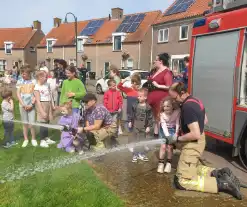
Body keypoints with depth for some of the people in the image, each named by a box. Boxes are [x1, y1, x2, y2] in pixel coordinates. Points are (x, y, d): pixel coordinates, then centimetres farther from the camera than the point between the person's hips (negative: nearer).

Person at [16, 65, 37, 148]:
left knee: (31, 124, -3)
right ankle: (26, 139, 22)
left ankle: (33, 139, 15)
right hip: (22, 105, 2)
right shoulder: (19, 81, 1)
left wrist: (31, 104, -11)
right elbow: (18, 94, 0)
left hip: (31, 105, -2)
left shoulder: (34, 81, -5)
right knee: (25, 123, 10)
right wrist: (23, 104, -8)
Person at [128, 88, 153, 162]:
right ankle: (135, 154, 17)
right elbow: (131, 114, 4)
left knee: (143, 140, 11)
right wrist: (130, 122, 1)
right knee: (135, 140, 7)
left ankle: (142, 154, 26)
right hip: (135, 126, 1)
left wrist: (149, 126, -10)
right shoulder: (135, 105, -4)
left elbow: (150, 118, -7)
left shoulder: (148, 107, -9)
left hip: (143, 126, -1)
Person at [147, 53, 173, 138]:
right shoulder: (155, 70, 16)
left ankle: (158, 134, 2)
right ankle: (154, 133, 24)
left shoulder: (167, 72, -12)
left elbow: (169, 87, -19)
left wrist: (157, 85, -18)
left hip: (161, 99, -9)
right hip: (152, 97, 9)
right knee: (153, 116, 14)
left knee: (159, 117, -5)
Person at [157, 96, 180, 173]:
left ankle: (168, 163, 13)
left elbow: (177, 124, -19)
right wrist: (167, 135, -40)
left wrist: (176, 134, -30)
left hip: (173, 130, 0)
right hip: (164, 130, 1)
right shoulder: (162, 114, -22)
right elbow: (164, 125, -28)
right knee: (163, 146, -8)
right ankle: (161, 163, 6)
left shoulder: (177, 112, -23)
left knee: (170, 146, -7)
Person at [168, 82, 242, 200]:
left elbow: (195, 134, -32)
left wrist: (178, 138, -17)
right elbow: (205, 121, 18)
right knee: (192, 168, 28)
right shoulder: (195, 100, 4)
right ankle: (217, 173, 13)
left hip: (192, 145, -10)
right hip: (199, 141, 10)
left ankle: (221, 184, -9)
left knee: (182, 182, -4)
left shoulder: (187, 107, -27)